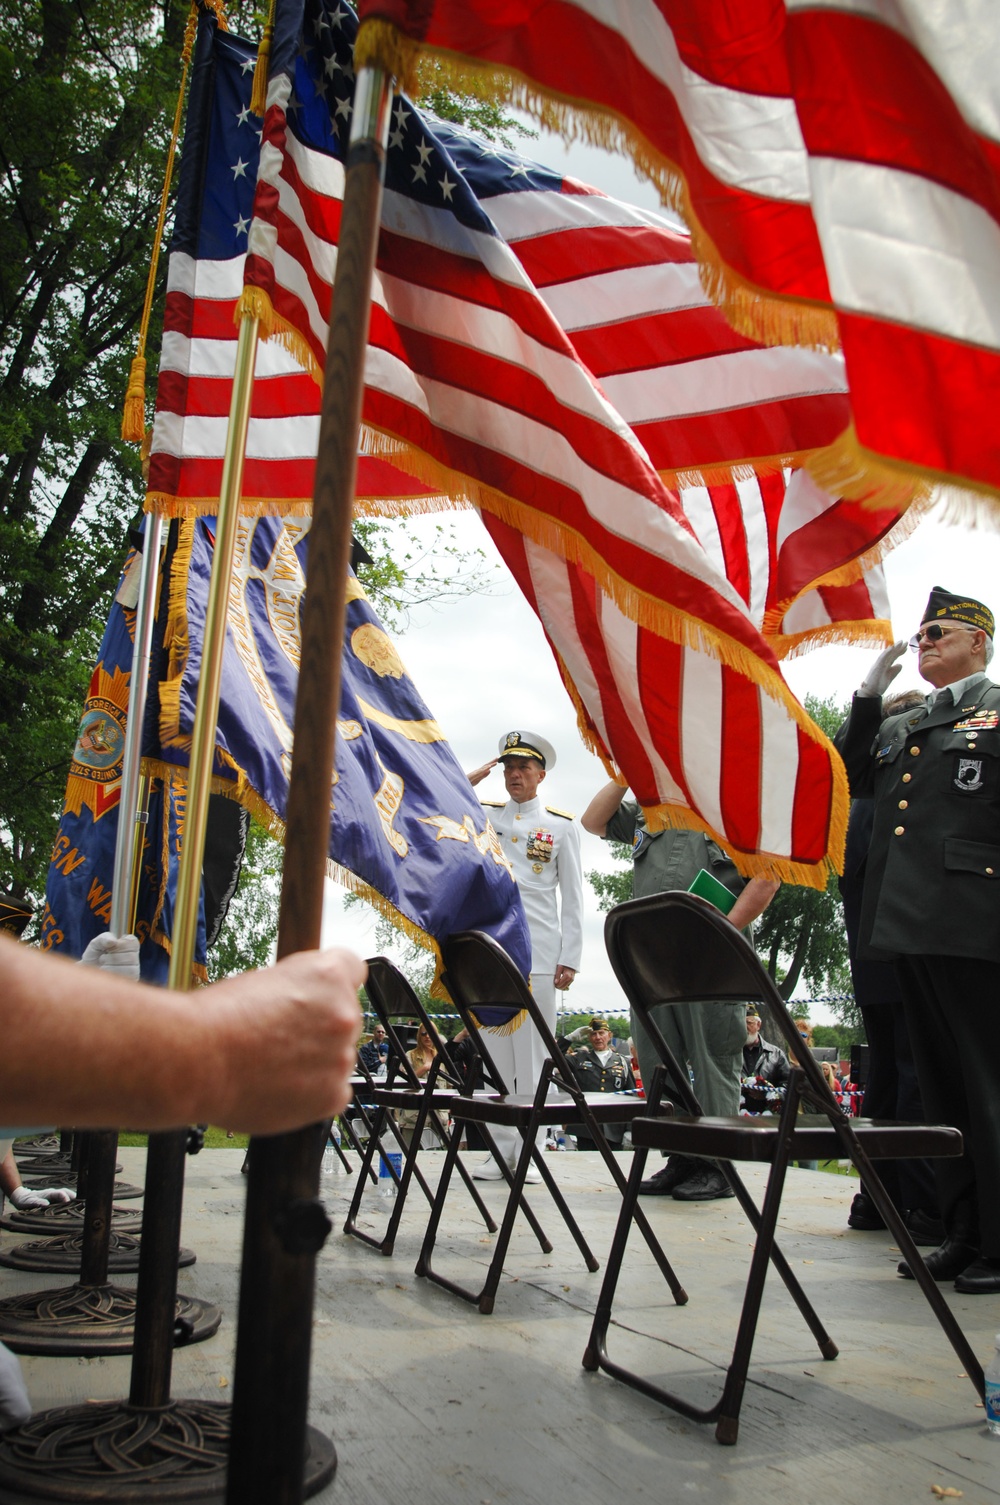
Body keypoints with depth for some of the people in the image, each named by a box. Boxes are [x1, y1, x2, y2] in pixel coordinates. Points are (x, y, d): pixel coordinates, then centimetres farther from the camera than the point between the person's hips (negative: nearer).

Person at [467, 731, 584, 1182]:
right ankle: (502, 1149, 12)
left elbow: (572, 898, 5)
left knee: (533, 1052, -1)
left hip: (538, 950, -2)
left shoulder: (562, 826, 8)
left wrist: (570, 959, -3)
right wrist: (473, 778, 2)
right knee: (495, 1051, 5)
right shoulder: (484, 816, 15)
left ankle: (528, 1151, 6)